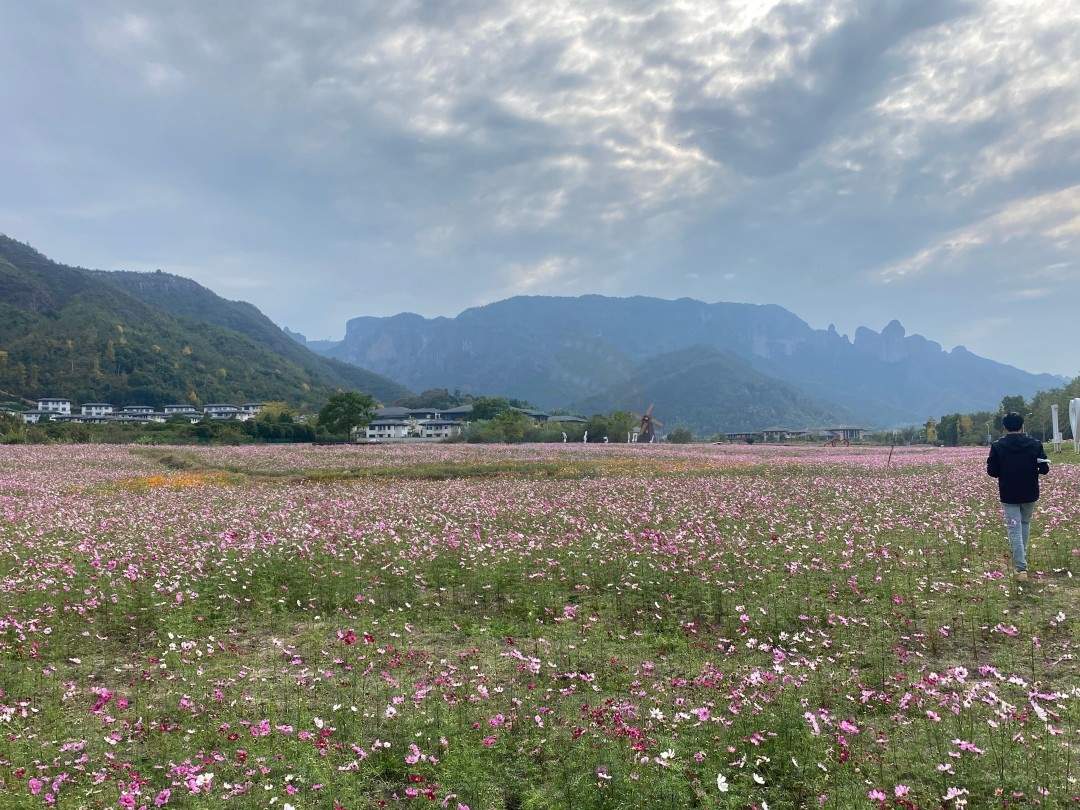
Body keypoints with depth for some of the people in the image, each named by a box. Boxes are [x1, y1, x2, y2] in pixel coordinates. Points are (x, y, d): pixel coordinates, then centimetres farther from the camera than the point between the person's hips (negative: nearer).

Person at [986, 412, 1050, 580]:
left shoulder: (997, 446, -10)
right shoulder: (1035, 444, -6)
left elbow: (991, 471, -8)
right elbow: (1044, 469, -4)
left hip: (1009, 495, -2)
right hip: (1030, 494, 2)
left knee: (1015, 531, -1)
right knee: (1025, 523, 24)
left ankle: (1021, 568, -9)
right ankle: (1022, 557, 33)